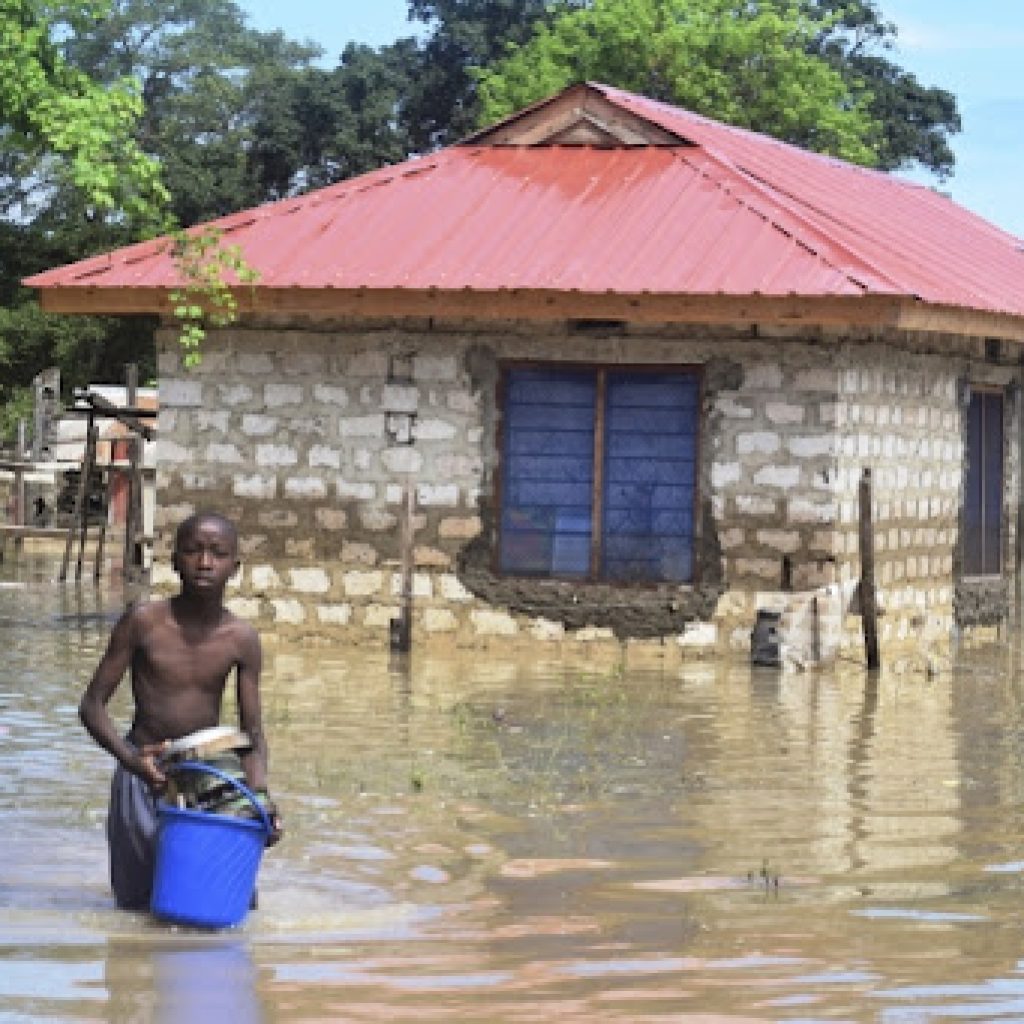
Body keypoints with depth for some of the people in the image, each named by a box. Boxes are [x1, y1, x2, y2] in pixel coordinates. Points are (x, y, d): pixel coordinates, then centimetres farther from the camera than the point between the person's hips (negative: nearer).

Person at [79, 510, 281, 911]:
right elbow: (92, 705, -9)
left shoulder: (242, 639, -5)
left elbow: (253, 734, -1)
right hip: (143, 777, -2)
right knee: (138, 901, -1)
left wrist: (260, 796, -20)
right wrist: (134, 761, -26)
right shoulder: (143, 621, -11)